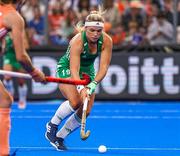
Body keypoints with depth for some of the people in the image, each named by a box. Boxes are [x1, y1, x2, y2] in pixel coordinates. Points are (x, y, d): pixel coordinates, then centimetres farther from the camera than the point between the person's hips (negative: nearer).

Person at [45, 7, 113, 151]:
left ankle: (59, 137, 10)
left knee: (86, 111, -7)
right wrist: (81, 89, -53)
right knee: (75, 102, -29)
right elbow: (74, 69, -38)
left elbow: (104, 67, -22)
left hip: (87, 71, 5)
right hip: (66, 69, -5)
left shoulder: (106, 41, -21)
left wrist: (93, 84, -37)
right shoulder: (77, 41, -33)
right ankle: (52, 125, -3)